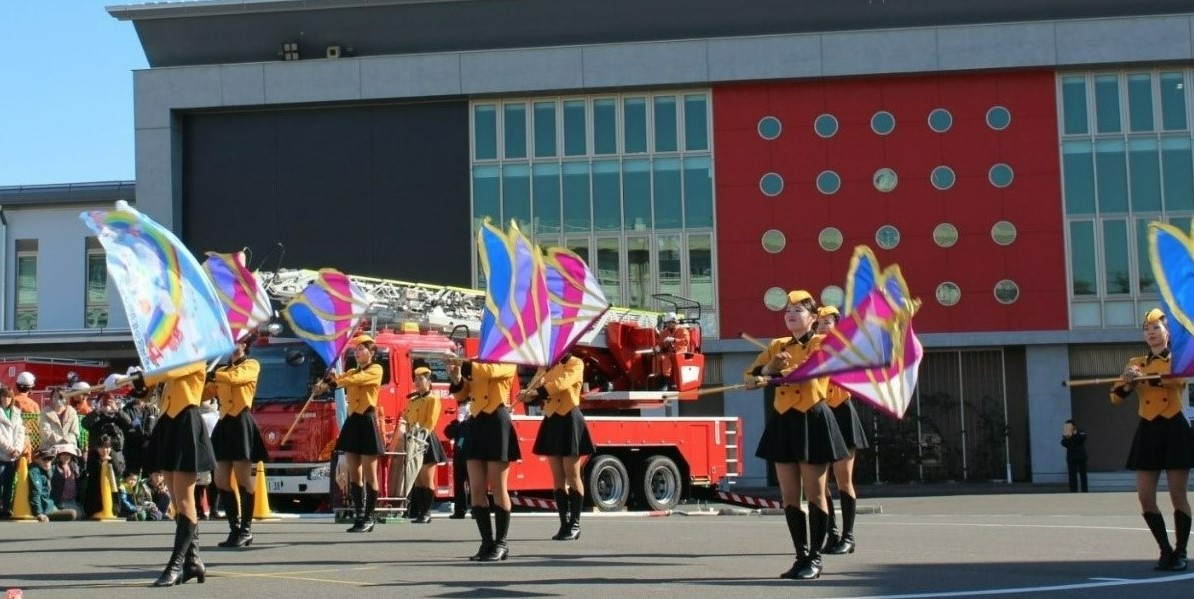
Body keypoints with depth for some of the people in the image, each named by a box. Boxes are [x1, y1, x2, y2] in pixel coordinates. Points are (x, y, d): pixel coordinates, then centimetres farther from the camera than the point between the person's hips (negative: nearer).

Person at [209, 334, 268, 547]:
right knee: (221, 480, 2)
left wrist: (212, 374, -14)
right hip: (224, 424, 7)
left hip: (241, 423, -7)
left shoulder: (252, 365, 3)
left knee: (242, 479, -5)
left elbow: (235, 377, -17)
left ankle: (246, 530, 2)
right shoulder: (223, 370, 22)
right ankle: (235, 529, 10)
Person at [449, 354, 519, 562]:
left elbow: (490, 371, -20)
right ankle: (487, 542, 10)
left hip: (497, 424, -6)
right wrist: (457, 379, -6)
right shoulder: (476, 364, 20)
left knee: (497, 488, -3)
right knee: (476, 489, 2)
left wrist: (461, 364, -23)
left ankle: (501, 543, 4)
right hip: (476, 425, 6)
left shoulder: (508, 362, 2)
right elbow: (462, 394, 13)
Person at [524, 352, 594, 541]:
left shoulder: (576, 363, -3)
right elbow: (542, 389, 8)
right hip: (551, 422, 6)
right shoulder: (548, 366, 18)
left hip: (570, 421, -6)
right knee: (557, 477, 5)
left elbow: (562, 382, -20)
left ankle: (575, 524, 2)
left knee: (572, 476, -4)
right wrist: (530, 396, -16)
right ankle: (564, 524, 9)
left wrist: (536, 392, -31)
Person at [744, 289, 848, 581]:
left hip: (813, 422, -5)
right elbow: (749, 376, 7)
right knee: (789, 496, 6)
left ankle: (815, 558, 6)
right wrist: (767, 369, -14)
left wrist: (773, 377, -29)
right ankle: (802, 556, 14)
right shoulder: (777, 346, 13)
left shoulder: (824, 344, -2)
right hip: (783, 423, 5)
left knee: (814, 494, -2)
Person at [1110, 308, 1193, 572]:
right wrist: (1128, 383, -16)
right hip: (1147, 432, 4)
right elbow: (1116, 397, 6)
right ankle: (1166, 550, 13)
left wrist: (1143, 377, -34)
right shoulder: (1136, 363, 12)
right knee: (1145, 496, 0)